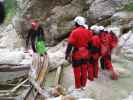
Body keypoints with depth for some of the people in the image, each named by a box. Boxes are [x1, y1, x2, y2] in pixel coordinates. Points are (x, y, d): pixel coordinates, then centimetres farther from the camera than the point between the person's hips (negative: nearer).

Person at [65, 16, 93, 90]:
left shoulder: (74, 32, -18)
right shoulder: (88, 32, -1)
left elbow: (70, 45, -20)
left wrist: (67, 54, -14)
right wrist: (89, 52, 19)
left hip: (77, 54, -5)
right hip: (85, 54, 5)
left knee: (77, 70, 8)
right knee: (84, 70, 15)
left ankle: (78, 86, 18)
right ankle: (83, 85, 28)